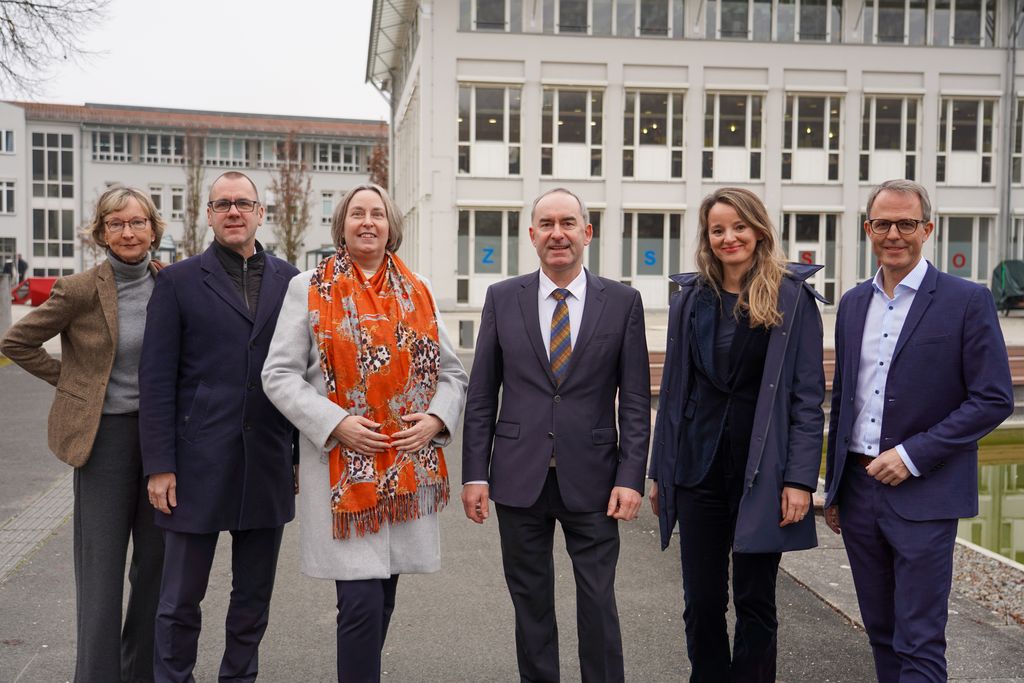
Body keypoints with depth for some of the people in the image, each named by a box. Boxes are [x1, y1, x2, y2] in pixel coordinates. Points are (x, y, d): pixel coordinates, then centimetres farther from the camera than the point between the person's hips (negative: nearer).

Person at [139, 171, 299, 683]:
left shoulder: (288, 279, 8)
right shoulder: (179, 281, 1)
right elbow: (156, 380, -3)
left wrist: (304, 453, 6)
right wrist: (159, 465, -8)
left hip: (268, 465, 3)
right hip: (198, 465, -2)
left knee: (254, 597, 14)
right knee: (180, 600, 7)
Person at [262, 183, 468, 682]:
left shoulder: (418, 292, 11)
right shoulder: (308, 288, 2)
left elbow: (452, 373, 13)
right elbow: (279, 375, -3)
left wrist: (434, 420, -5)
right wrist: (336, 424, -14)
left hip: (408, 467, 4)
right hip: (342, 467, -3)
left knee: (382, 599, 11)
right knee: (362, 602, -8)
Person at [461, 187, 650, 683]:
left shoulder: (623, 302, 1)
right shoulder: (502, 298, 4)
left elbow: (635, 400, 1)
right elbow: (481, 395, 4)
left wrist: (631, 477, -6)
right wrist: (475, 473, -1)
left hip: (591, 480, -1)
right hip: (519, 478, 1)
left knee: (599, 603, 5)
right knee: (530, 603, 12)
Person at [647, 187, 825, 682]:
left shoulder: (793, 297, -3)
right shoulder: (691, 298, 7)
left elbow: (808, 395, -6)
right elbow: (673, 389, 10)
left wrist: (800, 479, -12)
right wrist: (659, 472, 9)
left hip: (762, 470, -3)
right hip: (698, 469, 3)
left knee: (755, 601, 8)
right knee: (701, 602, 10)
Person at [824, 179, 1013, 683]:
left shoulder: (967, 301, -6)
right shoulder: (853, 303, 10)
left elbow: (995, 399, -9)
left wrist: (912, 456, -16)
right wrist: (833, 488, 16)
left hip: (922, 495, -5)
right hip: (858, 490, 5)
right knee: (881, 632, 16)